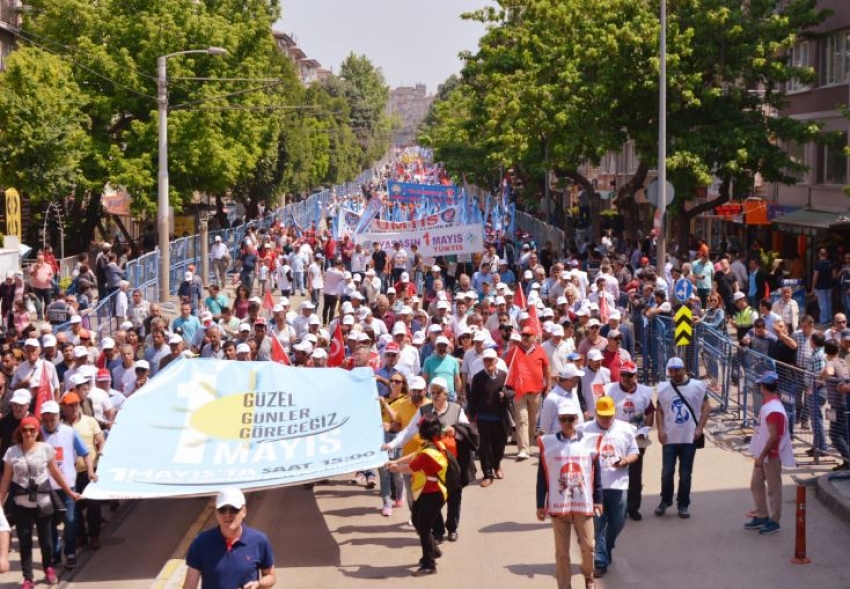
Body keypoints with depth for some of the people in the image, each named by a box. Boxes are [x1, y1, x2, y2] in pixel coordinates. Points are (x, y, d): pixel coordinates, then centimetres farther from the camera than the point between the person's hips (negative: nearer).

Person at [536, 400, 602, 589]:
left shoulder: (589, 442, -1)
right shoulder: (548, 443, -3)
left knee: (588, 545, 6)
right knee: (561, 550, 5)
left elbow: (596, 474, 6)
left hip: (584, 504, 1)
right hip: (558, 506, -1)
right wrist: (540, 505, 1)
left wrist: (598, 500, 7)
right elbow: (542, 477, 1)